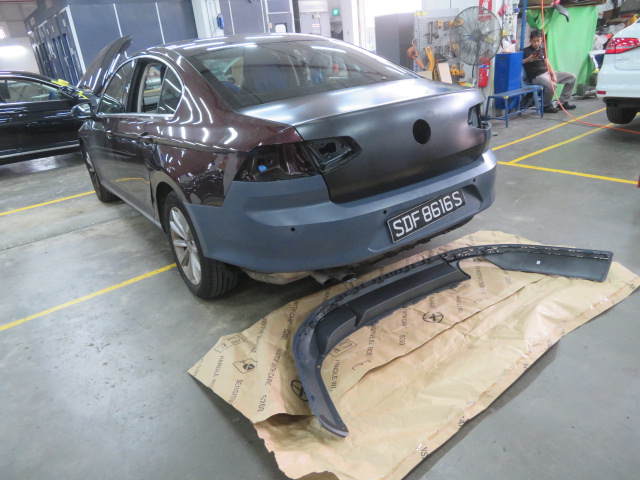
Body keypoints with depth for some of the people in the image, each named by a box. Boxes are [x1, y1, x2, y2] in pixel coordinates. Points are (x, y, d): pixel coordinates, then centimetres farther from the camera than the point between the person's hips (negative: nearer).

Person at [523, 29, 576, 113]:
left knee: (571, 77, 4)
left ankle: (563, 102, 9)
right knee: (552, 85, -37)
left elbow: (547, 64, 14)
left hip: (547, 72, 8)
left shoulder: (542, 50, 16)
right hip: (536, 76, -8)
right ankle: (547, 106, -9)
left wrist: (554, 75, -1)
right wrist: (528, 60, -30)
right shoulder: (526, 51, -4)